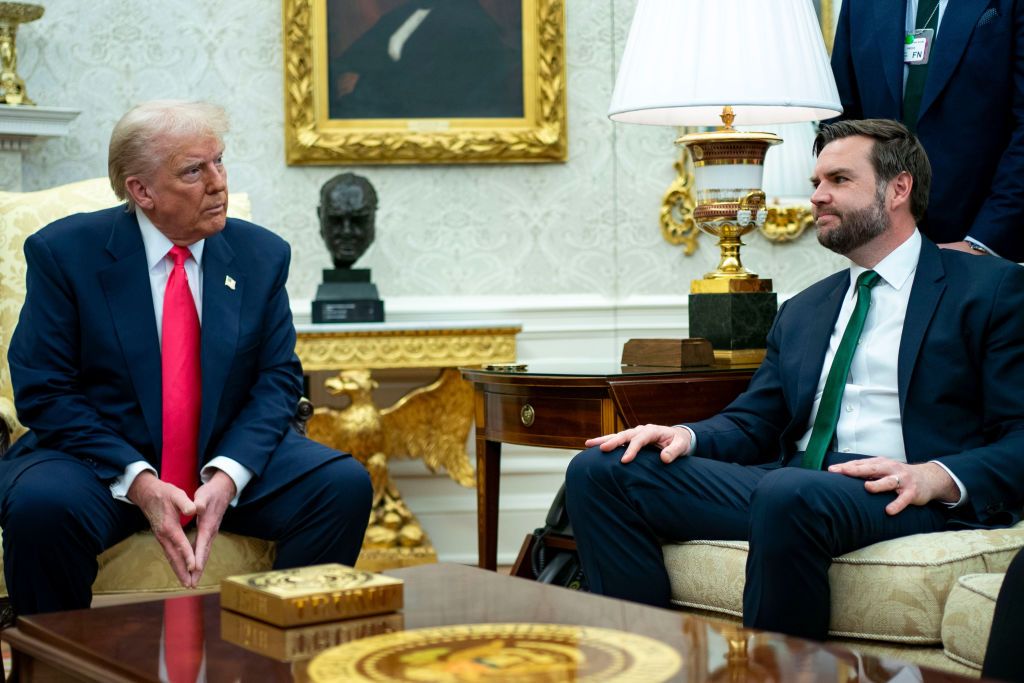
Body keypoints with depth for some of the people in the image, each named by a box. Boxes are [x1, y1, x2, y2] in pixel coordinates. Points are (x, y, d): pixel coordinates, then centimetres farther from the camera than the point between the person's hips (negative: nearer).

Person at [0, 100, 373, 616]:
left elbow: (279, 379, 2)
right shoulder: (64, 252, -6)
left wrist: (227, 476, -16)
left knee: (345, 485, -19)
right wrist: (137, 480, -21)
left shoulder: (261, 254, 3)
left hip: (228, 456, 3)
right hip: (102, 457, -3)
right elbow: (43, 392, -9)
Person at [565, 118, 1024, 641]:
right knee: (599, 471, -11)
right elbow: (752, 423, 22)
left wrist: (939, 477, -21)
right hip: (780, 484, 6)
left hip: (896, 498, -6)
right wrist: (687, 436, -1)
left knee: (789, 494, -40)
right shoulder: (802, 311, 27)